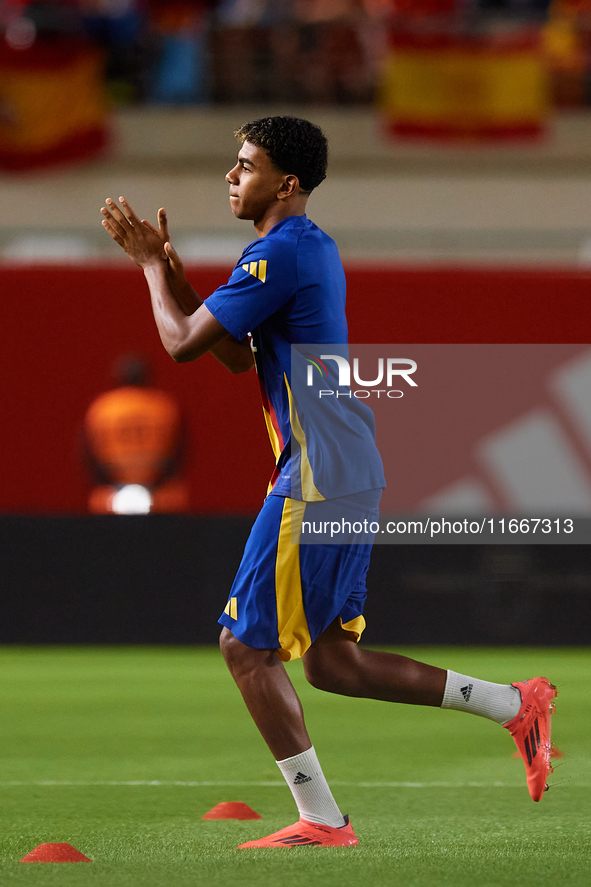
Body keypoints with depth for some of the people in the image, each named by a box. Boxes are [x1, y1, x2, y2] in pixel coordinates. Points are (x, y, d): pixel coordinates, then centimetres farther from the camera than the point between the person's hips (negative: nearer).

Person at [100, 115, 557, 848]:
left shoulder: (278, 253, -14)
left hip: (316, 480, -10)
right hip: (351, 476, 10)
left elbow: (183, 343, -13)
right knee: (329, 659, 12)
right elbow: (238, 357, 23)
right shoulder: (316, 249, 17)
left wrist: (152, 266, 4)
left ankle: (322, 822, -3)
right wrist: (167, 266, 17)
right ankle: (515, 705, 10)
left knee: (246, 645, -3)